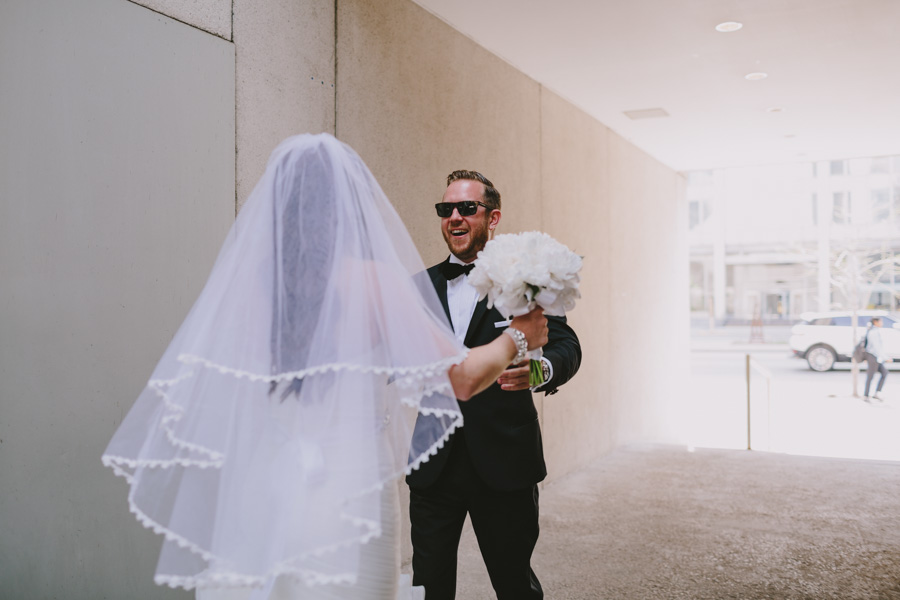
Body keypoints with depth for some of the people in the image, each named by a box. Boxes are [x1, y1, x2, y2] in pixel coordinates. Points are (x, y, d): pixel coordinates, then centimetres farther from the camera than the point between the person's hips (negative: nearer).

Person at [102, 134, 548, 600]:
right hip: (353, 488, -4)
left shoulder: (247, 280, -2)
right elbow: (464, 378, -7)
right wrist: (516, 339, 10)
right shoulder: (374, 280, -11)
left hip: (258, 494, 4)